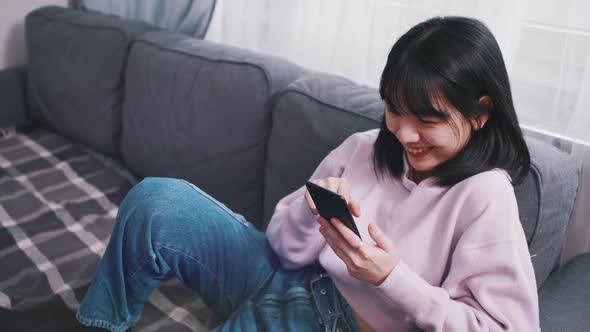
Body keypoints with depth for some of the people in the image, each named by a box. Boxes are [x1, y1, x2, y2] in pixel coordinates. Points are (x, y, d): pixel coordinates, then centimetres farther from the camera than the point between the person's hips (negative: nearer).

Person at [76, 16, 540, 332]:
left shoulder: (484, 196, -14)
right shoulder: (363, 148, -1)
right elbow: (288, 251, 2)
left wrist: (392, 277, -25)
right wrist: (310, 209, -20)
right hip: (292, 284, 5)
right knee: (157, 201, -14)